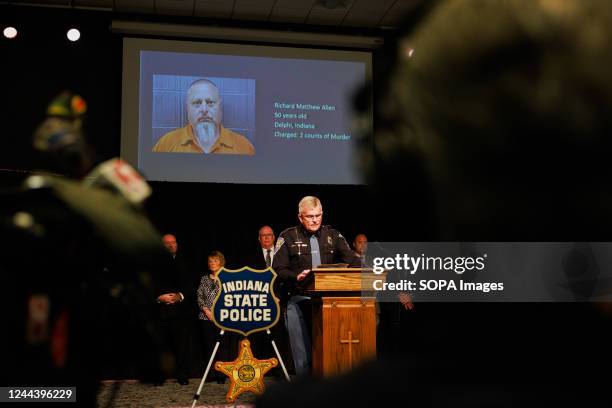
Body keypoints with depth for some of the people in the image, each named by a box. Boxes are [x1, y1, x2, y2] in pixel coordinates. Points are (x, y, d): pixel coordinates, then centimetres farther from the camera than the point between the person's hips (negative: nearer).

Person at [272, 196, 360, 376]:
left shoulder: (333, 235, 11)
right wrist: (296, 276, -20)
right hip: (298, 300, -2)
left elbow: (351, 260, 2)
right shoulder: (288, 237, 4)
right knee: (302, 356, -2)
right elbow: (279, 268, -2)